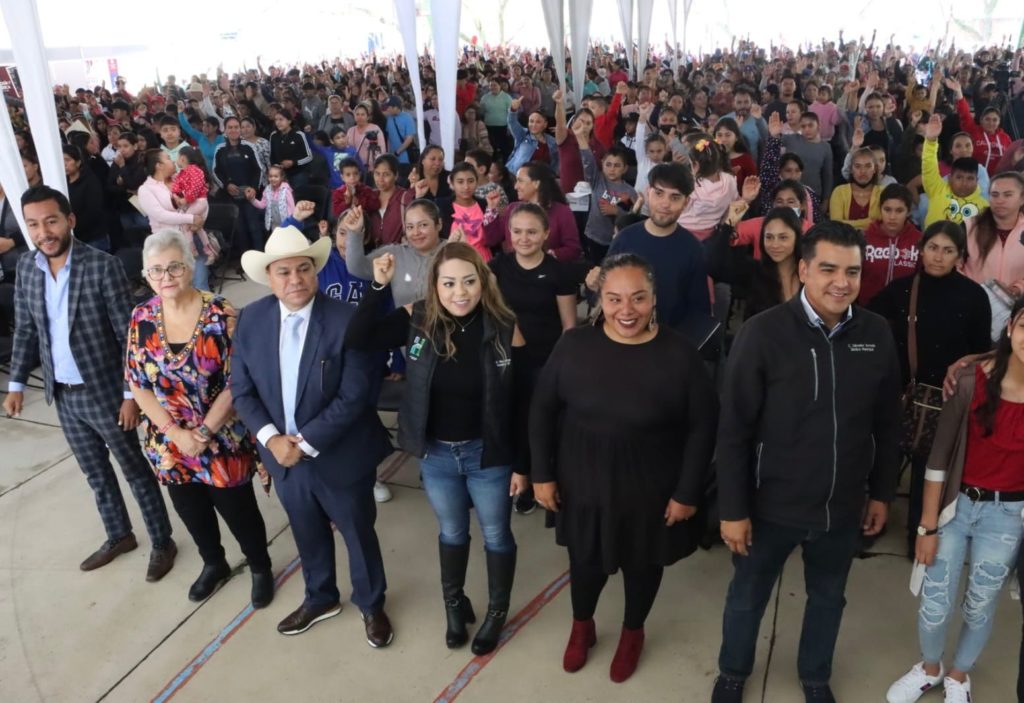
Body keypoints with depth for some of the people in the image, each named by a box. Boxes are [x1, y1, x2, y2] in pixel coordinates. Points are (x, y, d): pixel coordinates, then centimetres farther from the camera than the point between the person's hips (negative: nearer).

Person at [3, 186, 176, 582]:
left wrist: (131, 393, -16)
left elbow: (129, 335, -16)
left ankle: (162, 543, 24)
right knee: (96, 474, 20)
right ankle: (118, 536, 39)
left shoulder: (103, 267, -18)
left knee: (135, 471, 8)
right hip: (63, 396, 6)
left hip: (105, 392, -5)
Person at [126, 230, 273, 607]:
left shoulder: (221, 314, -16)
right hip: (170, 444, 4)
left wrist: (204, 433, -17)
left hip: (222, 441, -4)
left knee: (238, 510, 10)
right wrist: (176, 434, -11)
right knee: (191, 511, 22)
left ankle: (260, 567, 37)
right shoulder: (142, 318, -4)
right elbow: (137, 384, -2)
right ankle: (214, 564, 48)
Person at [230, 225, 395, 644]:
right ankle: (320, 598, 52)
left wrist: (305, 443, -21)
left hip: (339, 456, -4)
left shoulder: (347, 321, -21)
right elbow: (242, 390, -2)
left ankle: (371, 605, 43)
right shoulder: (250, 320, -6)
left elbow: (354, 396, -22)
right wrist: (271, 438, -16)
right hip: (283, 455, 4)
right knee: (307, 534, 25)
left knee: (358, 535, 17)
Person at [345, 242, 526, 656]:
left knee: (496, 535, 18)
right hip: (436, 453, 2)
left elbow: (520, 403, -10)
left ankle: (497, 610, 44)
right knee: (451, 532, 24)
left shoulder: (504, 330, -17)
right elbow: (358, 340, -17)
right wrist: (379, 285, -25)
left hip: (488, 453, -2)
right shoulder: (418, 320, -11)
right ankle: (454, 603, 49)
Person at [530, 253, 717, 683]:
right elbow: (542, 410, -3)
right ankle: (581, 627, 52)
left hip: (651, 489, -1)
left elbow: (702, 428, -10)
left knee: (643, 562, 21)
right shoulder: (574, 345, -13)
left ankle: (633, 632, 52)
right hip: (583, 482, 1)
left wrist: (687, 492, -7)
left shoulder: (679, 354, -18)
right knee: (585, 559, 20)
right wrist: (542, 473, -2)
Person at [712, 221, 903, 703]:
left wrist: (881, 492, 9)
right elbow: (734, 430, -15)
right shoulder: (763, 332, -19)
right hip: (772, 505, -3)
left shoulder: (877, 334, -7)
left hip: (843, 507, 3)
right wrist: (733, 509, -13)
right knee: (747, 597, 18)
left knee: (828, 597, 24)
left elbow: (887, 424, 5)